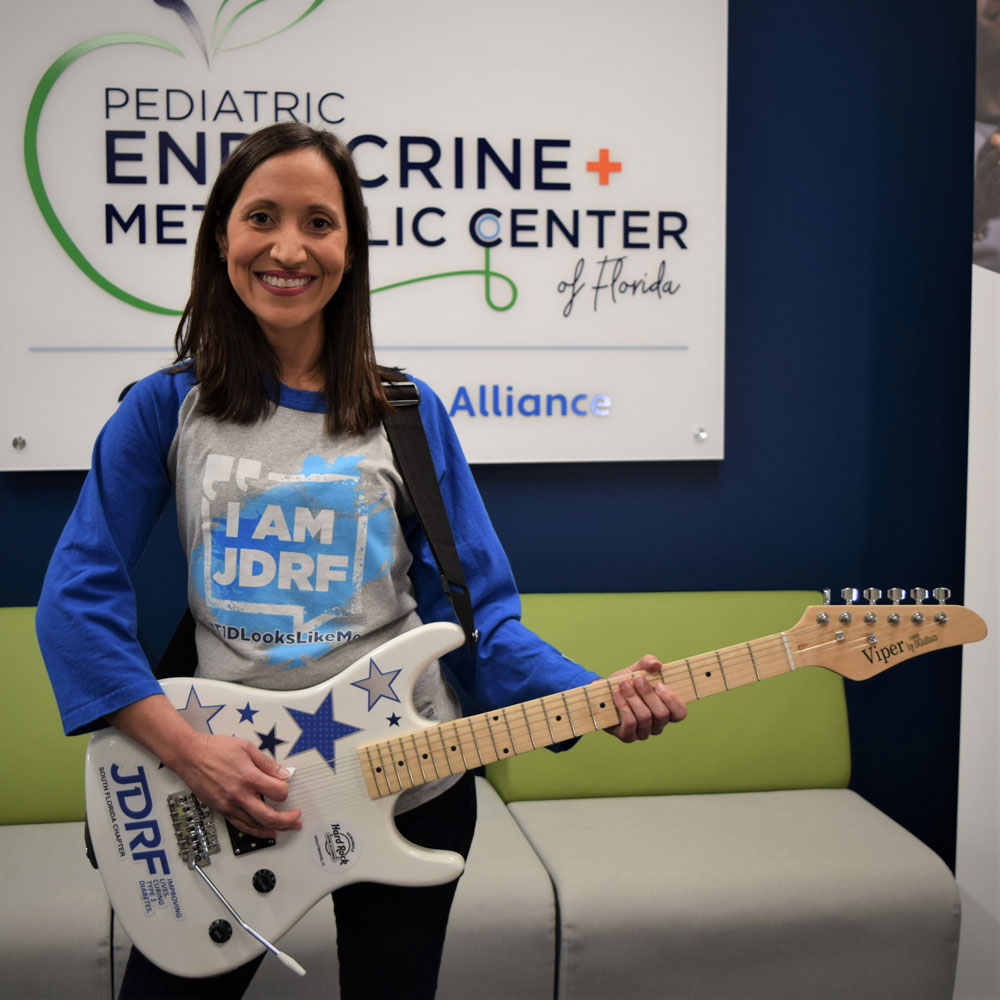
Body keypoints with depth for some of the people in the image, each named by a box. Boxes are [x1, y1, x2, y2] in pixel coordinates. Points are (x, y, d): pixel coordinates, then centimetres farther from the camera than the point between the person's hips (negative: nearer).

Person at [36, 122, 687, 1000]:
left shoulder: (406, 415, -2)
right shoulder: (167, 409, -3)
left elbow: (479, 610, -2)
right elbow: (78, 593, -6)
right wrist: (187, 748, -16)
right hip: (222, 797, 0)